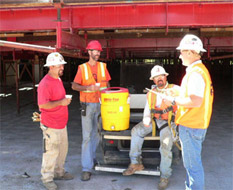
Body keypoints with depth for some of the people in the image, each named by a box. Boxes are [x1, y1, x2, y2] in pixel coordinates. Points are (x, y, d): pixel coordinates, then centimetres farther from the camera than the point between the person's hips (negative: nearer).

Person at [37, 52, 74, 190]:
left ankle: (59, 172, 37)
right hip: (51, 125, -9)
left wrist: (66, 100, 11)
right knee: (51, 152, 2)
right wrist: (61, 102, -24)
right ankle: (47, 178, 19)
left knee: (63, 149, 19)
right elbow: (43, 105, -27)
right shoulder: (45, 84, -20)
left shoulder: (58, 80, 11)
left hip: (61, 123, 9)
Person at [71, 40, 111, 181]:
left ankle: (91, 157, 34)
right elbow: (74, 86, -5)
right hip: (88, 105, -3)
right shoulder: (82, 68, -2)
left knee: (97, 133, 12)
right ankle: (87, 168, -1)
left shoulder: (103, 66, 6)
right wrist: (89, 87, -20)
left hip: (101, 104, 3)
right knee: (87, 136, -4)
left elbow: (107, 83, 13)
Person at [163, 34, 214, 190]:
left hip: (191, 126, -11)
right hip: (195, 124, 11)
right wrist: (178, 93, 13)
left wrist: (174, 100, -17)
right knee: (191, 161, 22)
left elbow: (196, 101, -29)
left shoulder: (195, 72, -21)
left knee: (193, 164, 1)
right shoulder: (199, 69, 13)